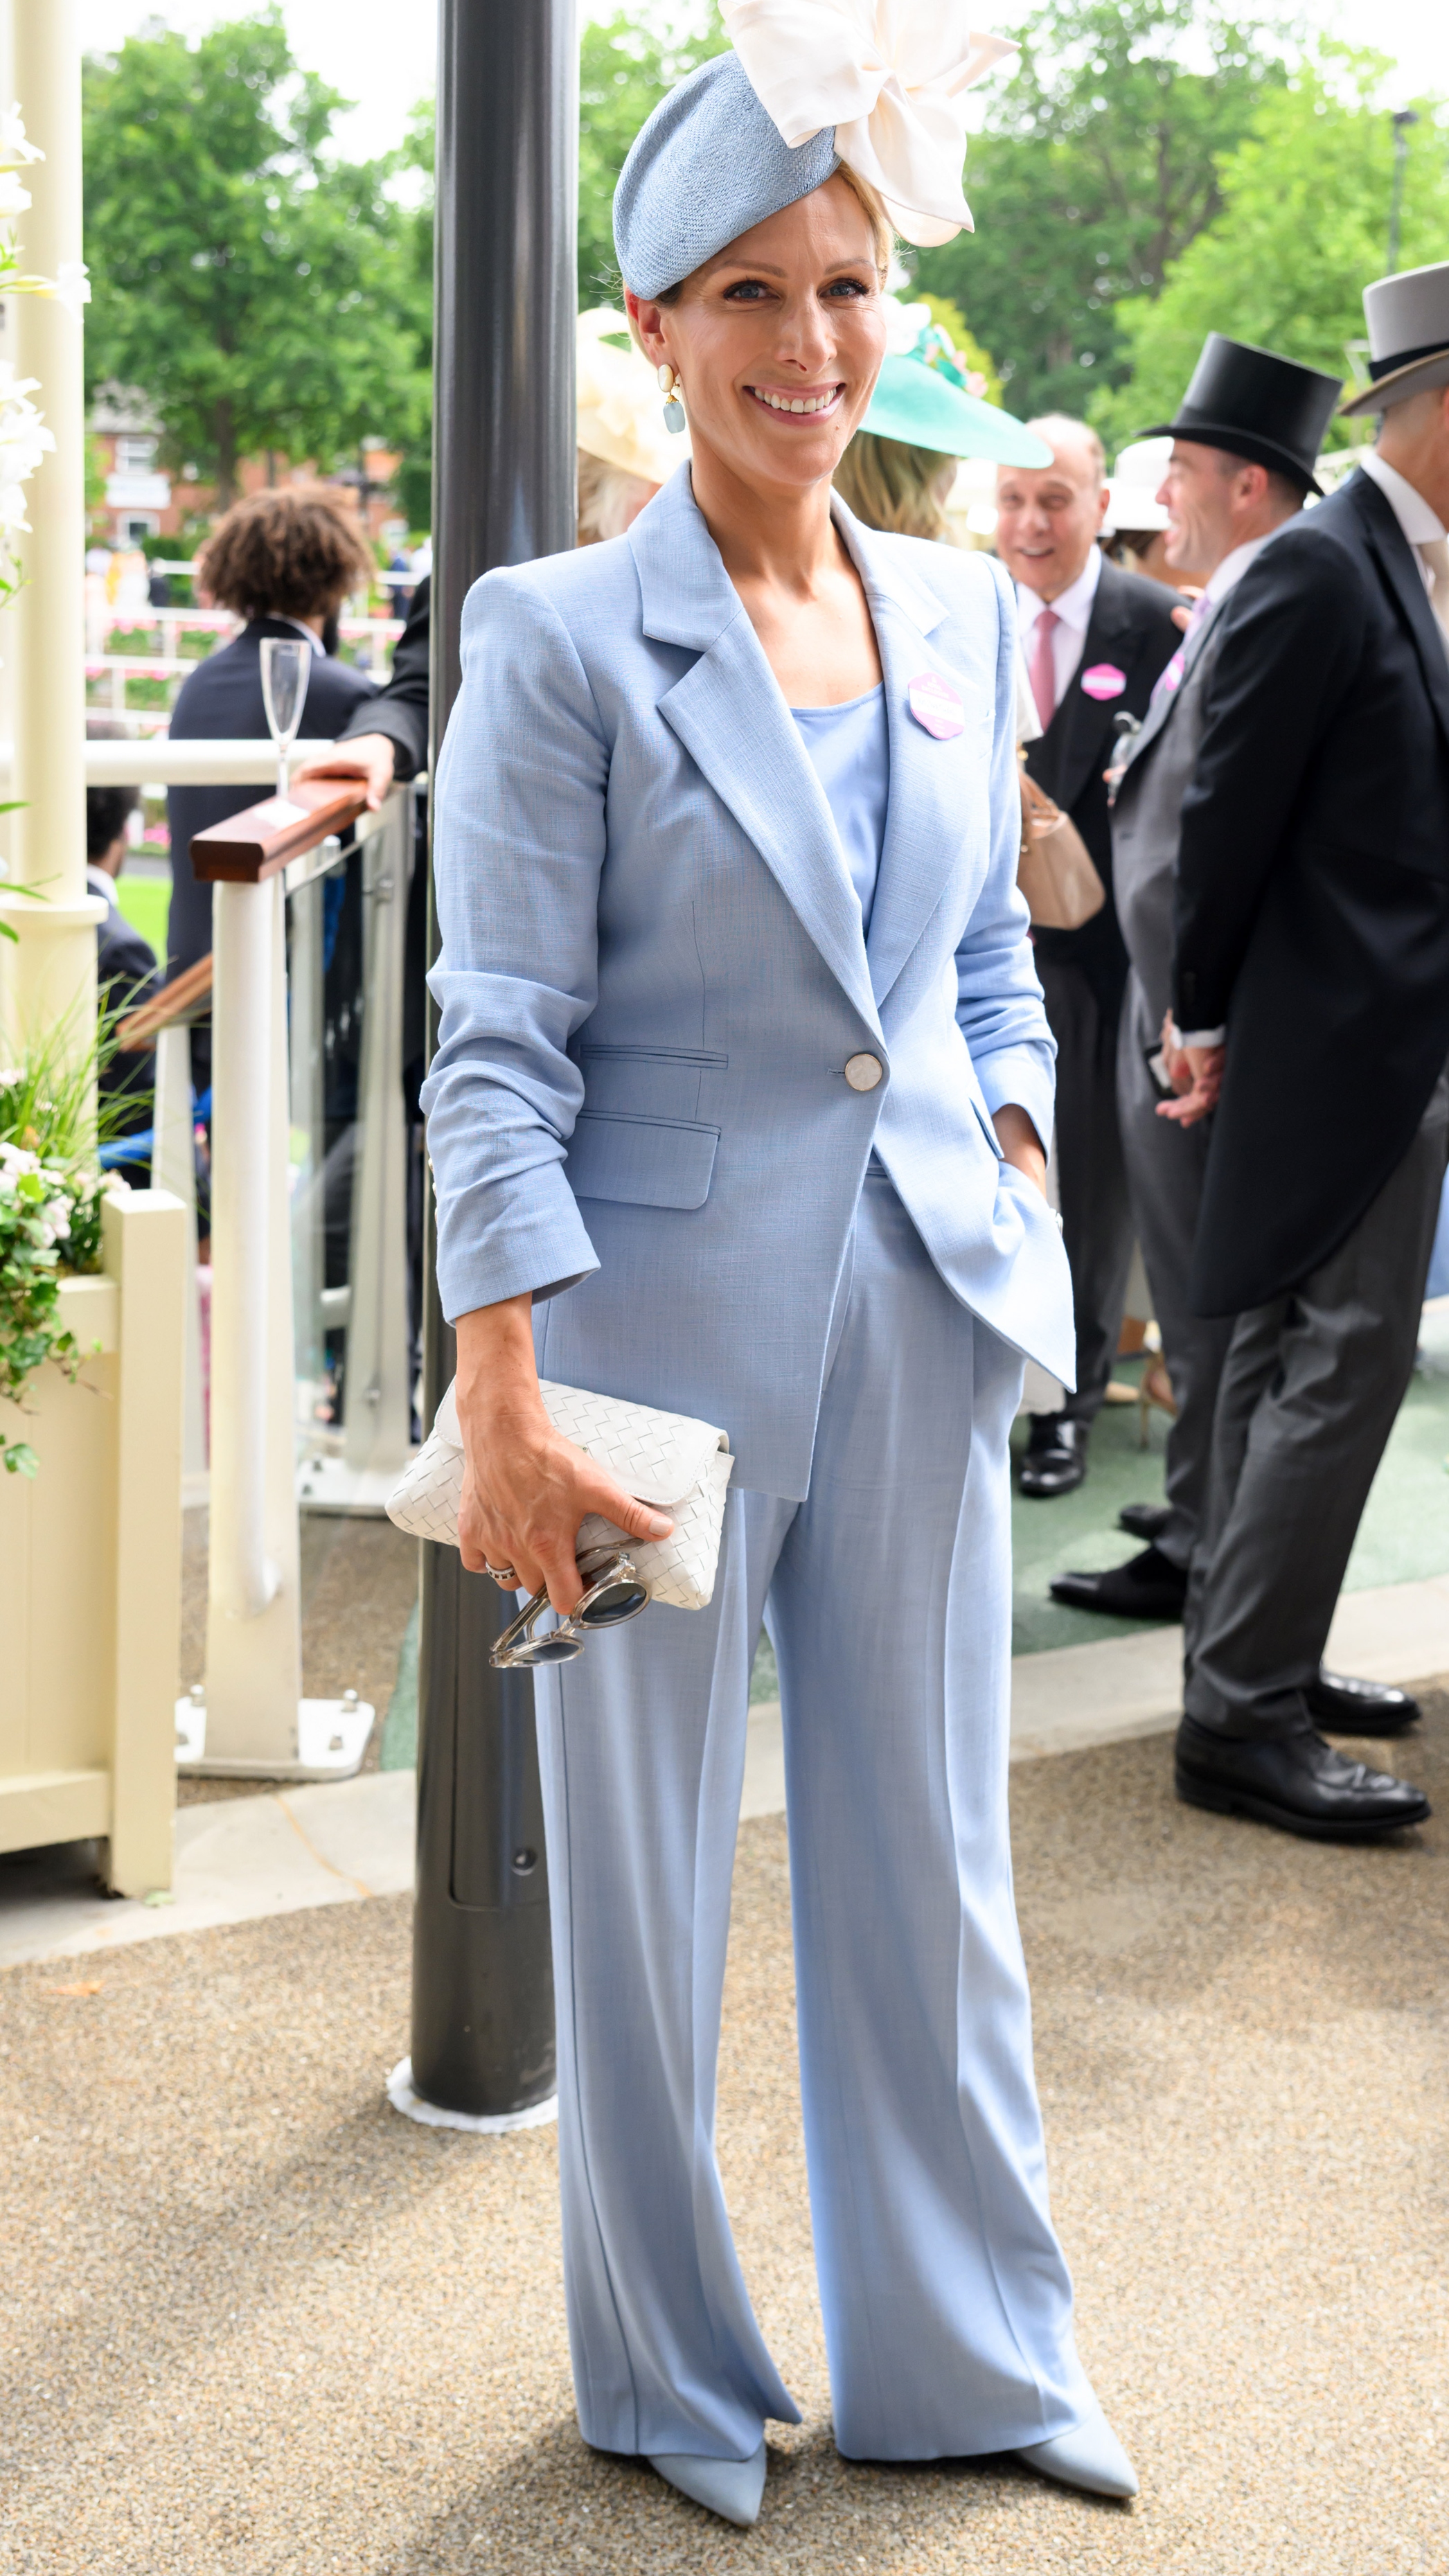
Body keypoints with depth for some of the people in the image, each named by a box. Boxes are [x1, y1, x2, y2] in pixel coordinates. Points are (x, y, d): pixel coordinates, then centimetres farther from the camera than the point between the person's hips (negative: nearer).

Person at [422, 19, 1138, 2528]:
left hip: (925, 1308, 5)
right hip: (666, 1313, -4)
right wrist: (506, 1400, -17)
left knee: (930, 1853, 14)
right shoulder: (562, 636, -9)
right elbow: (498, 1042, -12)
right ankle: (673, 2381, 30)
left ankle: (967, 2353, 32)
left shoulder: (964, 613, 7)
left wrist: (1013, 1134, 3)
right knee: (644, 1876, 9)